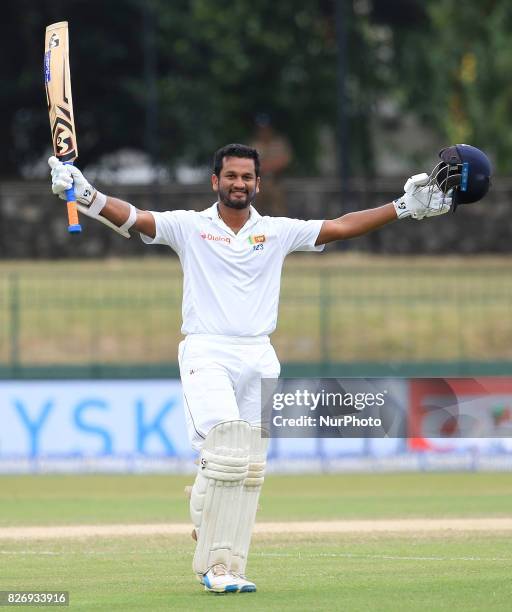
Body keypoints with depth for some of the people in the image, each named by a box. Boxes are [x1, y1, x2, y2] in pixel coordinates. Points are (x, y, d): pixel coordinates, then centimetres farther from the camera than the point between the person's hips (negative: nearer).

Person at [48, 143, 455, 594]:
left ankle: (228, 568, 9)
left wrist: (404, 208, -1)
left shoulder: (278, 232, 11)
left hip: (259, 358, 4)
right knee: (228, 451, -20)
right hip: (207, 354, -4)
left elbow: (342, 227, 8)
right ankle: (214, 563, -14)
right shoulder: (190, 227, 3)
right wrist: (87, 196, -27)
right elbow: (134, 218, -9)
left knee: (251, 469, 1)